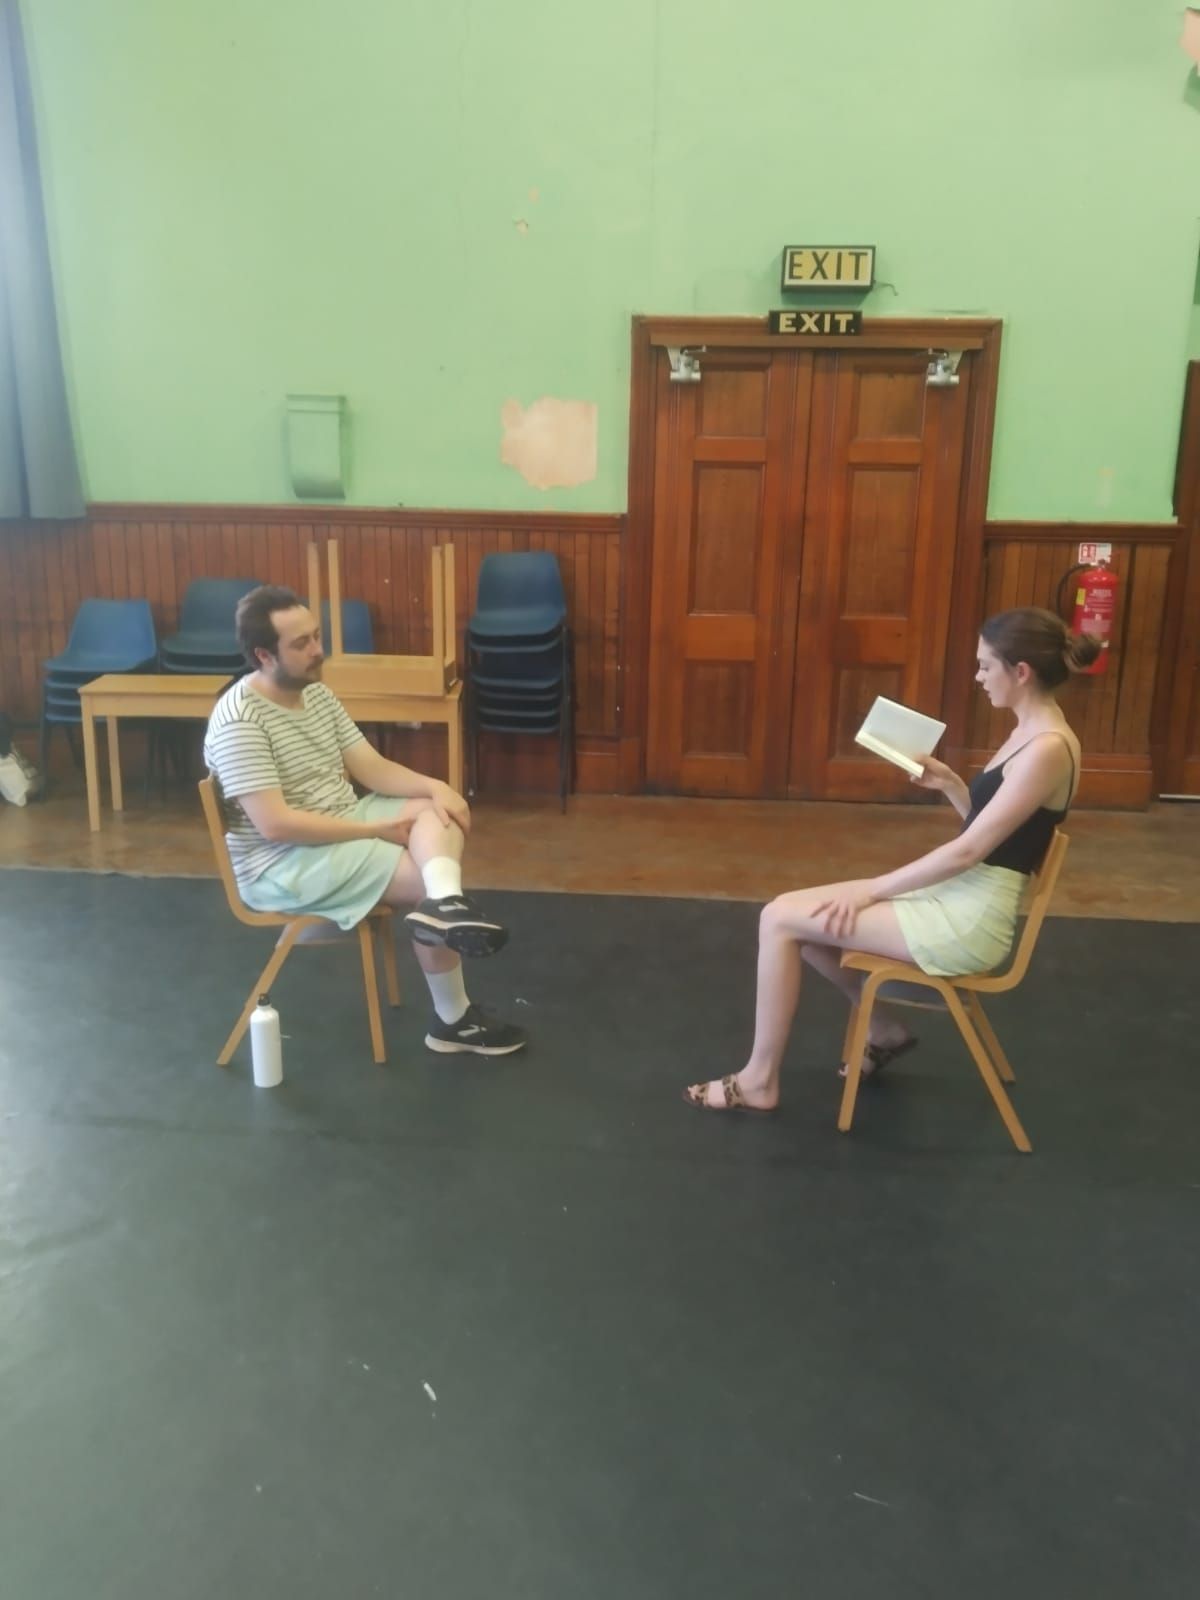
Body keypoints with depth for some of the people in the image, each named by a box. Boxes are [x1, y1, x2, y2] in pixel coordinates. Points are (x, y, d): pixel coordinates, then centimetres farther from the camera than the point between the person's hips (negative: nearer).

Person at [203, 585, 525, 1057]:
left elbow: (372, 768, 6)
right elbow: (275, 825, -27)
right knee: (427, 879, -18)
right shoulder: (239, 721, -21)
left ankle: (446, 904, -40)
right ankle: (453, 1021, -5)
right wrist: (378, 829, -24)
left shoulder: (317, 693, 7)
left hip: (342, 829, 9)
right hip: (281, 864, -8)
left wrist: (436, 787, -14)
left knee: (439, 810, -13)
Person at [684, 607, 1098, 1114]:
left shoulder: (1048, 748, -20)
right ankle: (885, 1029, 23)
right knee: (802, 918, 9)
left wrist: (871, 890, -16)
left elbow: (968, 851, -21)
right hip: (956, 899, 10)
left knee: (781, 919, -11)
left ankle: (759, 1081, 2)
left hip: (969, 921, -10)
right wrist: (949, 784, 4)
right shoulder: (1029, 733, 10)